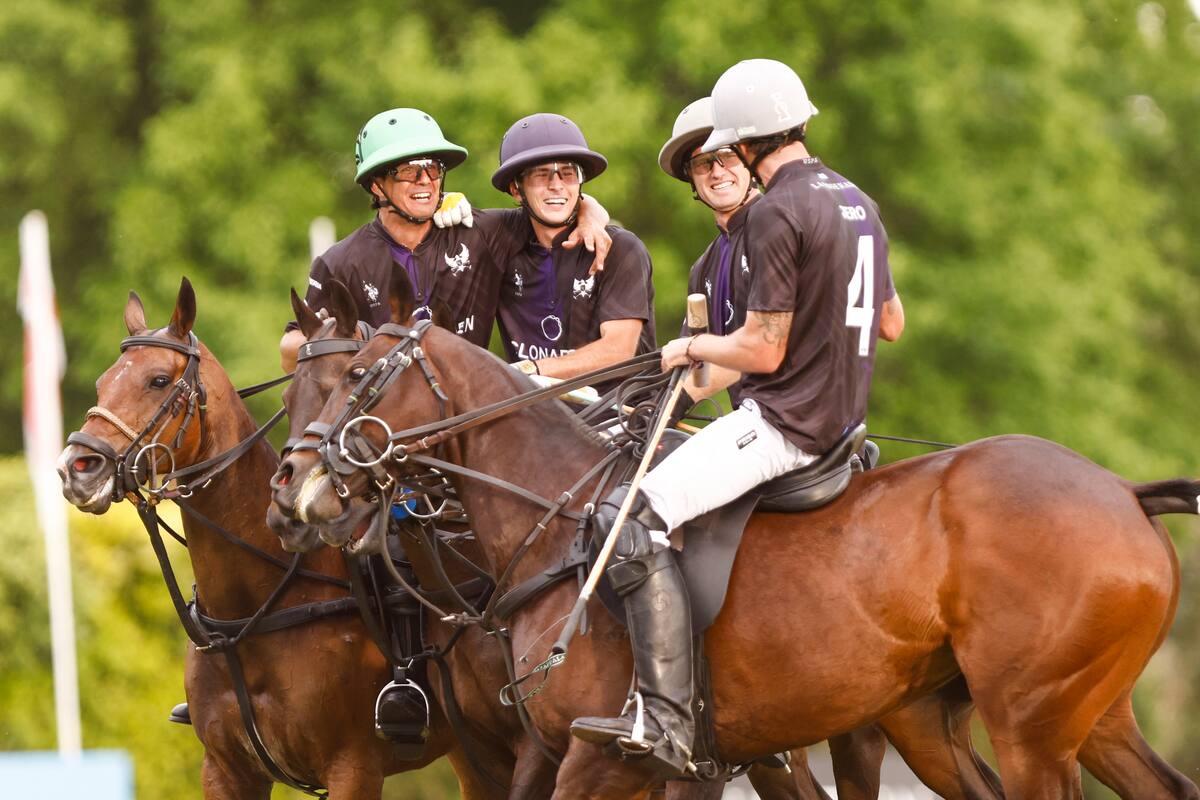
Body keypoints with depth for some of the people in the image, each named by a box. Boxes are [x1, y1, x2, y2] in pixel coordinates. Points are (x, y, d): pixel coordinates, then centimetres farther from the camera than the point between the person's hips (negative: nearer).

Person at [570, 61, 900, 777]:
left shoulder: (777, 213, -16)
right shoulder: (858, 202, 12)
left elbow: (764, 349, -18)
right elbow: (891, 320, 24)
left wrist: (693, 349, 0)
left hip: (784, 420, -10)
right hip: (843, 416, 10)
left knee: (633, 517, -18)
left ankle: (666, 722, -28)